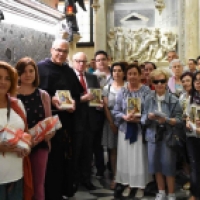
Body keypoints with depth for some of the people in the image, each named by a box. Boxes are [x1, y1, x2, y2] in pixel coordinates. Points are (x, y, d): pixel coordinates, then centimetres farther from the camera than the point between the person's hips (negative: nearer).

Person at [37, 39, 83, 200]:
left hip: (67, 120, 5)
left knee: (66, 155, 11)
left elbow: (77, 94, 16)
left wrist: (74, 103, -4)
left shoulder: (70, 72, 15)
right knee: (51, 157, -2)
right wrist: (51, 99, -19)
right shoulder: (41, 67, -3)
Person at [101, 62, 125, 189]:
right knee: (113, 150, 4)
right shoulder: (107, 88, 8)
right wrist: (112, 123, -7)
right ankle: (115, 178, 11)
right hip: (111, 121, 2)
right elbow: (106, 107, 3)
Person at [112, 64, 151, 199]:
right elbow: (116, 111, 2)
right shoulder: (122, 91, 3)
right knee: (124, 157, 6)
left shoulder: (146, 90, -3)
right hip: (125, 129, 2)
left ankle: (136, 185, 17)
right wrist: (125, 117, -15)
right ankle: (122, 183, 19)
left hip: (140, 129, -1)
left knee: (138, 158, 3)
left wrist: (141, 119, -19)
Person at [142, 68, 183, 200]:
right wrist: (149, 117, -19)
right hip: (153, 135, 3)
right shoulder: (149, 99, 1)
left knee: (168, 164, 0)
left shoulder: (173, 100, -6)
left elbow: (179, 120, -7)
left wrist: (166, 120, -23)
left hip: (168, 136, -3)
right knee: (155, 164, 11)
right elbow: (143, 120, 2)